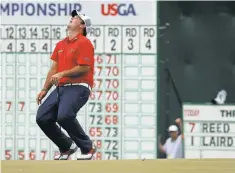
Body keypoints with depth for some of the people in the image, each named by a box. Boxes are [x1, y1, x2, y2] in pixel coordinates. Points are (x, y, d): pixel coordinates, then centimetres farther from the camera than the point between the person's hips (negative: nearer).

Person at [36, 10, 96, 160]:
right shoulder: (61, 44, 19)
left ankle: (88, 148, -12)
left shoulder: (84, 43, -5)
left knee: (64, 116, -30)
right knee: (42, 118, -3)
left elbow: (84, 68, -15)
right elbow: (54, 68, 21)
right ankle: (67, 147, 14)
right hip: (61, 88, 8)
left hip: (78, 88, -8)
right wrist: (45, 89, 15)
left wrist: (62, 74, -18)